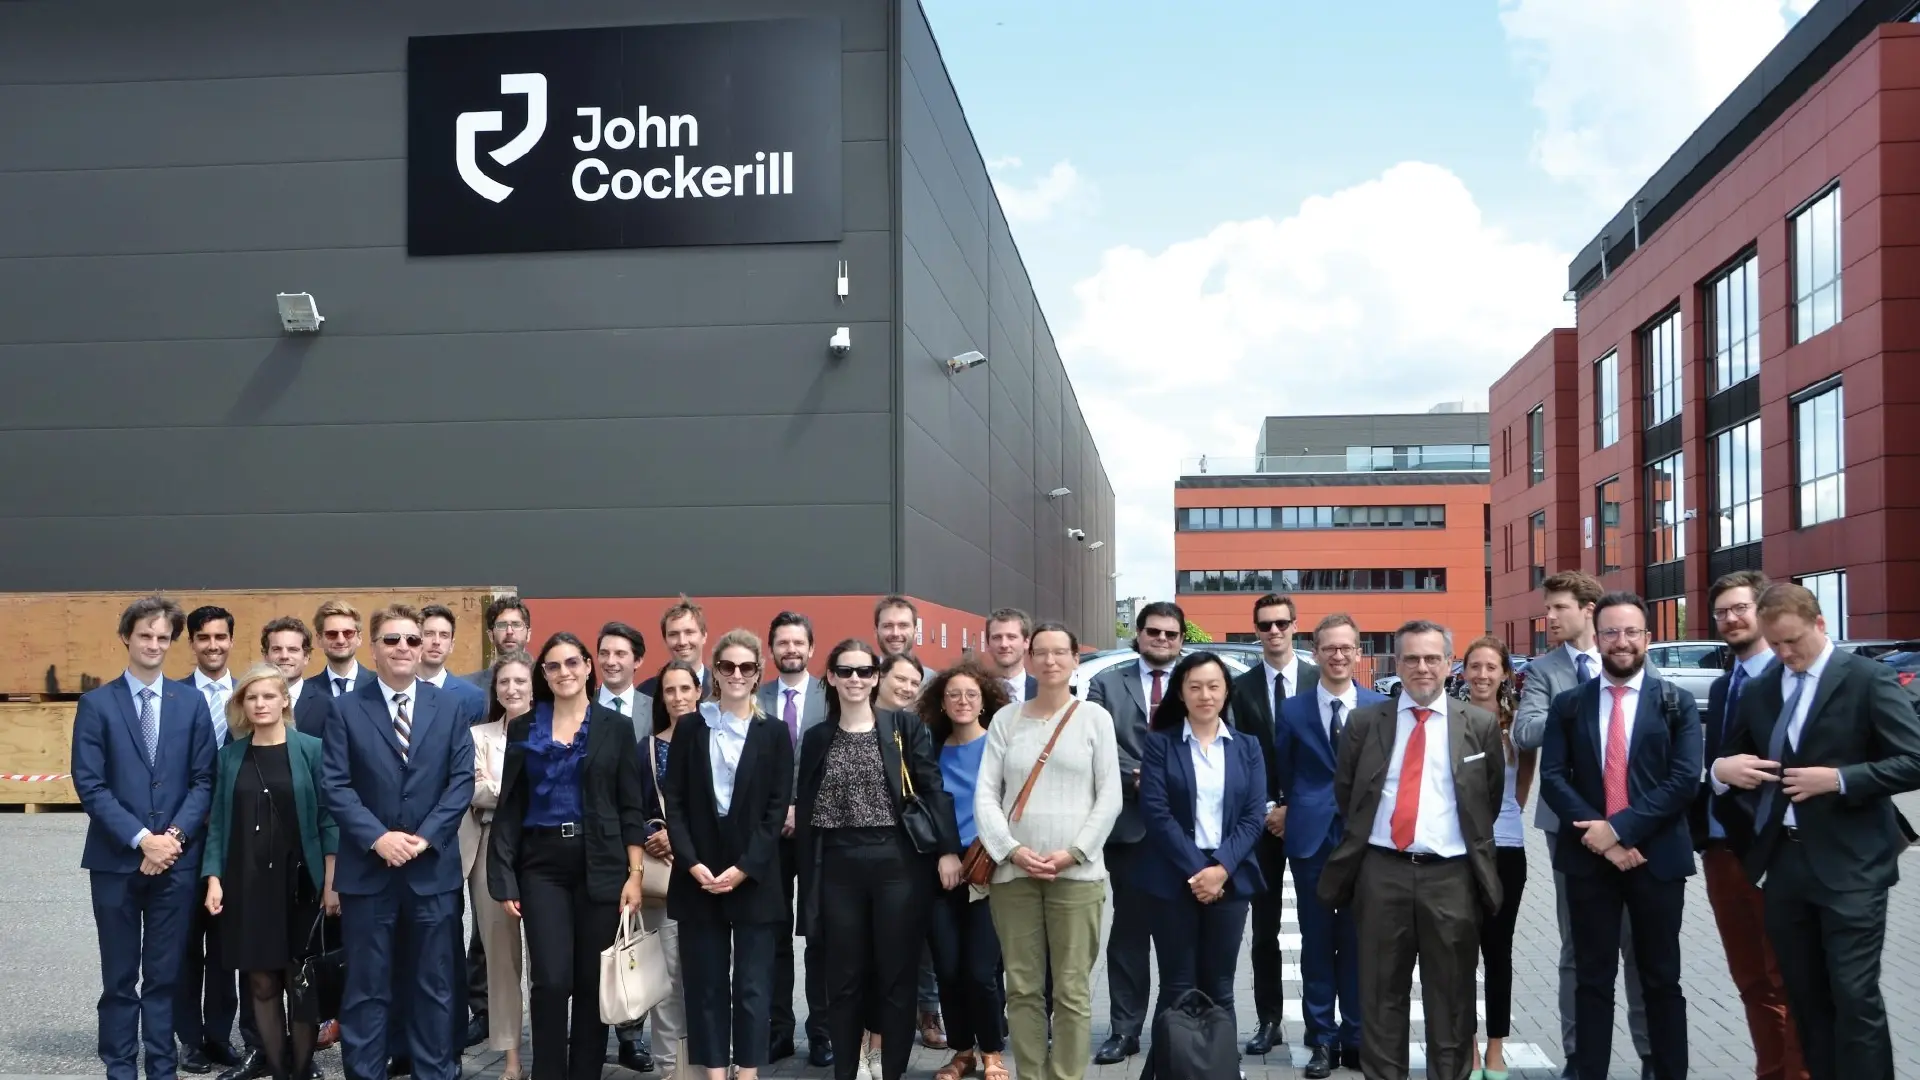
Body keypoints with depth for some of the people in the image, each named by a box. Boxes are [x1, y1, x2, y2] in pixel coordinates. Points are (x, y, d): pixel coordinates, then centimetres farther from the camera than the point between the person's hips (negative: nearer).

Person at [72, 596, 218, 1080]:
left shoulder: (191, 702, 6)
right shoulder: (96, 704, 0)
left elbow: (204, 779, 4)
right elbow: (89, 785, -6)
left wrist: (175, 835, -10)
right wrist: (141, 839, -14)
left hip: (176, 859, 1)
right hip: (115, 859, -1)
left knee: (165, 975, 7)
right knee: (119, 977, 7)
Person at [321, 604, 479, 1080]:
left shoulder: (452, 708, 6)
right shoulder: (346, 709, 2)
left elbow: (462, 781, 0)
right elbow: (336, 786, -4)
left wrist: (424, 837, -11)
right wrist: (377, 837, -15)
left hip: (433, 868, 1)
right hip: (367, 869, -1)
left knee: (434, 985, 8)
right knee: (366, 987, 5)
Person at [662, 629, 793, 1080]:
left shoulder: (774, 733, 3)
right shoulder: (690, 730, 7)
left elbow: (777, 809, -2)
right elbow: (675, 804, 3)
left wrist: (743, 868, -11)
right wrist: (693, 864, -10)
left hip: (755, 877, -1)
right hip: (698, 875, 1)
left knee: (753, 985, 1)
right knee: (705, 983, 4)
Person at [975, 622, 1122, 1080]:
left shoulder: (1094, 717, 4)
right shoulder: (1006, 719, 9)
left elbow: (1110, 796, 0)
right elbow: (985, 794, 4)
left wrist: (1072, 853, -9)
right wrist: (1012, 850, -10)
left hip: (1077, 873, -2)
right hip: (1013, 870, 2)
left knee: (1072, 989, 0)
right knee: (1022, 987, 6)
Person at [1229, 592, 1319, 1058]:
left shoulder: (1320, 680, 0)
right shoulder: (1242, 687, 4)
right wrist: (1264, 809, -7)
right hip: (1261, 818, 2)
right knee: (1264, 927, 6)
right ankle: (1269, 1020, 13)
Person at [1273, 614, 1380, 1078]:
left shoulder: (1380, 707, 1)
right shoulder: (1292, 709, 1)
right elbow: (1280, 774, 10)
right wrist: (1286, 811, 8)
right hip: (1311, 837, 0)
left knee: (1358, 941, 7)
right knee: (1317, 942, 6)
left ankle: (1356, 1037, 18)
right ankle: (1322, 1039, 14)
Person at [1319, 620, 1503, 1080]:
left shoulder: (1480, 724, 3)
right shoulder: (1365, 722, 5)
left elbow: (1492, 799, 10)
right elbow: (1344, 794, 14)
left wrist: (1472, 849, 9)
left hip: (1452, 876, -1)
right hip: (1382, 873, 1)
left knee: (1451, 996, 7)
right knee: (1381, 992, 7)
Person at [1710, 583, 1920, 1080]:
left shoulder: (1869, 679, -5)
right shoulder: (1759, 690, 10)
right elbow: (1731, 761, 17)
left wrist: (1838, 779, -19)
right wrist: (1722, 769, -6)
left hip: (1849, 866, -5)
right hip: (1783, 863, 5)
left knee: (1855, 998, -5)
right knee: (1805, 997, 12)